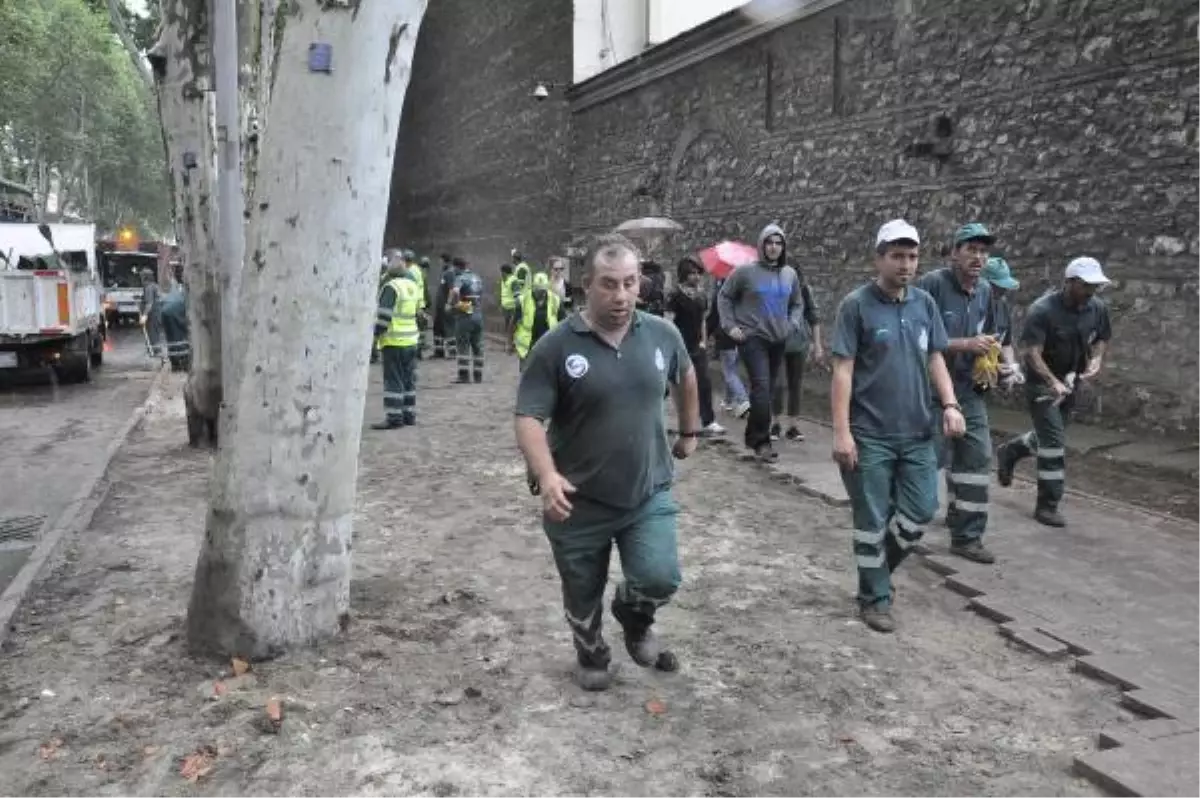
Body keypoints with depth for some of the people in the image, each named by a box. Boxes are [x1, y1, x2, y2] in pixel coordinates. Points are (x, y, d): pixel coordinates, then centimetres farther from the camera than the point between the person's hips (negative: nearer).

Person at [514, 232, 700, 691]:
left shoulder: (663, 335, -2)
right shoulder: (556, 346, -14)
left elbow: (685, 376, 19)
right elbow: (529, 418, -16)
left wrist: (690, 431, 26)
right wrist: (547, 475, -31)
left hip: (649, 494, 2)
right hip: (579, 501, -1)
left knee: (660, 579, -12)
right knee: (583, 597, 13)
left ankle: (635, 620, 25)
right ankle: (592, 657, 45)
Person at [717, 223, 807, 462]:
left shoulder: (790, 274, 8)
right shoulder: (746, 272, -6)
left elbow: (797, 304, 20)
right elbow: (724, 297, 2)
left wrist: (792, 324, 3)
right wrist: (730, 325, -5)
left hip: (778, 340, 5)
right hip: (752, 337, -5)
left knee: (766, 389, 12)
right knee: (761, 387, -15)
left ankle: (754, 436, 25)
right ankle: (761, 440, -7)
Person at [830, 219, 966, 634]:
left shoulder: (925, 304, 7)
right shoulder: (856, 305, -9)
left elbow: (935, 359, 13)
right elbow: (843, 370, -11)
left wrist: (950, 404, -3)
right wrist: (841, 431, -15)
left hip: (918, 431, 5)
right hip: (870, 434, -5)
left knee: (921, 510, 9)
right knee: (872, 519, 5)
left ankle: (877, 565, 34)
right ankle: (875, 598, 21)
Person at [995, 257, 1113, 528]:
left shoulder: (1098, 308, -4)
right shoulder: (1043, 310, -23)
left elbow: (1102, 339, 13)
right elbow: (1030, 351, -28)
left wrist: (1097, 359, -9)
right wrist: (1054, 382, -39)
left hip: (1071, 381, 7)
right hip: (1042, 383, -7)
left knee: (1049, 435, 19)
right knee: (1054, 442, -9)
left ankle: (1009, 452, 47)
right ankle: (1047, 506, 1)